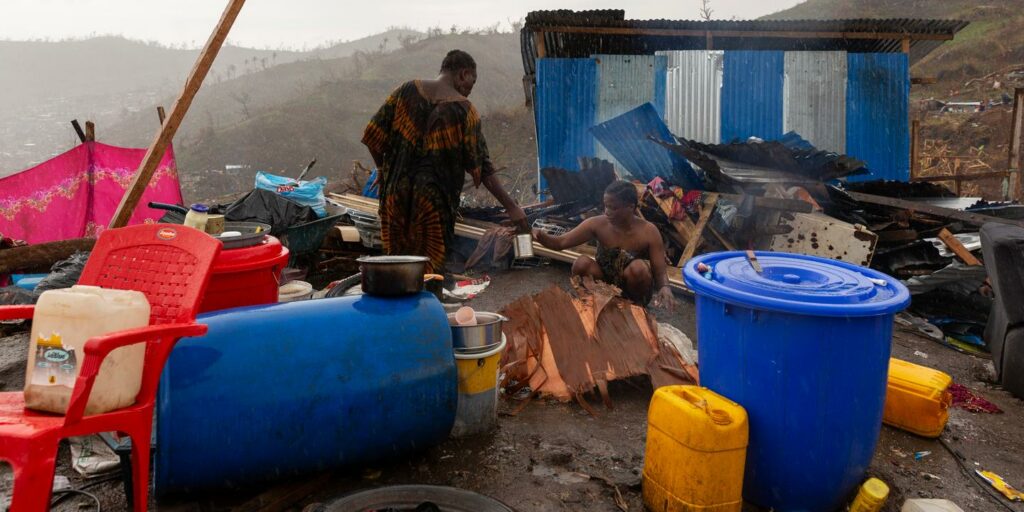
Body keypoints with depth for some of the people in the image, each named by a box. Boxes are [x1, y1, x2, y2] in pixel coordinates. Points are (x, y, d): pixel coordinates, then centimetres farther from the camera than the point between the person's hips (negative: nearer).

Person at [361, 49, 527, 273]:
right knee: (431, 269, 8)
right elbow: (481, 168, -7)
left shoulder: (407, 90, 3)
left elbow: (373, 135, 1)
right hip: (435, 204, -4)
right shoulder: (463, 110, -6)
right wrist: (511, 206, -2)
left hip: (396, 195, 4)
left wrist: (384, 169, 18)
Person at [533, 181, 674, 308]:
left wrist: (665, 287, -39)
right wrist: (540, 236, -36)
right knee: (582, 263, -26)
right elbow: (561, 242, -15)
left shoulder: (649, 232, -18)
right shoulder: (597, 224, -15)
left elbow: (660, 272, -16)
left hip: (633, 290, -1)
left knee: (638, 267, -32)